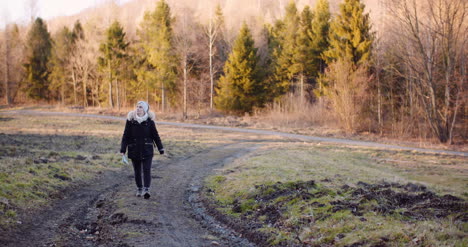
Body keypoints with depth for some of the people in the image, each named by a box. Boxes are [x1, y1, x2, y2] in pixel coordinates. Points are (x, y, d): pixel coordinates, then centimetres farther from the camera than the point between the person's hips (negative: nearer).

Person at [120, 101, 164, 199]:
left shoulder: (149, 121, -3)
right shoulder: (130, 120, -3)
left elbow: (155, 136, 3)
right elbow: (125, 136, -1)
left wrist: (161, 149, 2)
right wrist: (123, 149, -7)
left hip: (147, 150, -1)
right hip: (134, 150, 1)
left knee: (147, 170, -11)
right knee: (137, 171, 11)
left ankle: (146, 190, -16)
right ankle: (139, 189, 26)